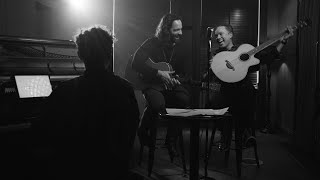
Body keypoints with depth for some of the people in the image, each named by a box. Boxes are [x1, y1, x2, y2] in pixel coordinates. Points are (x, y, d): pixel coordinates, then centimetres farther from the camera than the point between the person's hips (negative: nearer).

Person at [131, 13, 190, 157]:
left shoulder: (178, 46, 6)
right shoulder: (152, 43, -11)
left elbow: (180, 70, 16)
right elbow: (136, 63, -23)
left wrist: (177, 78, -7)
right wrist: (158, 73, -24)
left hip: (168, 83, 6)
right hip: (150, 82, -5)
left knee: (185, 99, -24)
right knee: (158, 104, -36)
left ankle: (171, 140, -6)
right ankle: (143, 131, -1)